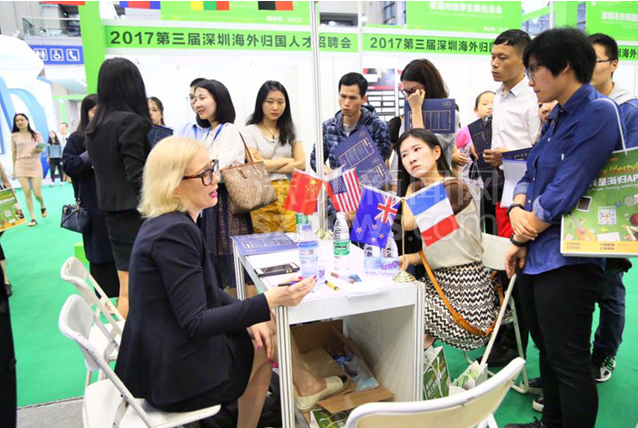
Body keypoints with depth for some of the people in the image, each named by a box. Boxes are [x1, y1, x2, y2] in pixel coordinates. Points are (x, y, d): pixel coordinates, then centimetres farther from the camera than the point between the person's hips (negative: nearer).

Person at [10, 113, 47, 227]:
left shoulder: (36, 134, 3)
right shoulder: (14, 136, 5)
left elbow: (42, 149, 5)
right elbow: (13, 153, 10)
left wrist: (38, 149, -19)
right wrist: (13, 168, 11)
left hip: (35, 166, -1)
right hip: (21, 166, 1)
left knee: (37, 193, -4)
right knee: (27, 193, -5)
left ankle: (42, 206, 31)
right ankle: (33, 218, 2)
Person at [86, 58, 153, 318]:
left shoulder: (94, 127, 10)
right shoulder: (130, 122, -14)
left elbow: (104, 169, 13)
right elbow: (138, 176, -18)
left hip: (112, 212, 8)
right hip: (135, 213, -8)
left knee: (125, 289, 16)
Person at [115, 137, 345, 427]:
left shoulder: (166, 222, 4)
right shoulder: (175, 232, -25)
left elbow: (204, 291, 10)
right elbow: (196, 324, -26)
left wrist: (250, 318, -1)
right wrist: (269, 301, -31)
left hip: (163, 357, 8)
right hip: (177, 374, -8)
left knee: (263, 336, 15)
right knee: (275, 331, 5)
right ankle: (306, 388, 31)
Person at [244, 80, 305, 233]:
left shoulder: (290, 130, 11)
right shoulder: (251, 131, 1)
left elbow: (301, 164, 2)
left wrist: (268, 165, -6)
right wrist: (287, 160, 0)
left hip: (288, 193, 3)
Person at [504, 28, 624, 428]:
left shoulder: (598, 112, -13)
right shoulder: (556, 117, 14)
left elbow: (565, 190, -20)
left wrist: (522, 238, -10)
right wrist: (517, 210, -8)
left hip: (566, 259, -9)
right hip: (535, 254, 9)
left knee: (569, 362, 3)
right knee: (548, 350, 21)